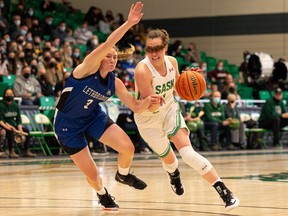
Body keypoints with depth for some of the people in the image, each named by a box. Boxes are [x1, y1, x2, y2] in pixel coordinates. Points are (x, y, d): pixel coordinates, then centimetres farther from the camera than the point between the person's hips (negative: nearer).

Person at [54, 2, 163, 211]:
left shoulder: (115, 83, -7)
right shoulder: (88, 68, -24)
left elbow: (136, 107, -5)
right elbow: (106, 45, -39)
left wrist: (149, 100, -27)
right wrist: (129, 23, -46)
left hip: (94, 117, 5)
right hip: (67, 124, -5)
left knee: (128, 148, -12)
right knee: (92, 174, -5)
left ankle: (123, 174, 23)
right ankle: (102, 193, 32)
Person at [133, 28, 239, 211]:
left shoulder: (172, 62, -13)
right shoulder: (143, 70, -30)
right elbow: (150, 107, -30)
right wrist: (153, 102, -53)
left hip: (169, 110, 2)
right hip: (148, 119, -2)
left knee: (187, 152, -17)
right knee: (168, 158, 14)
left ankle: (223, 190, -19)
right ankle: (174, 175, 54)